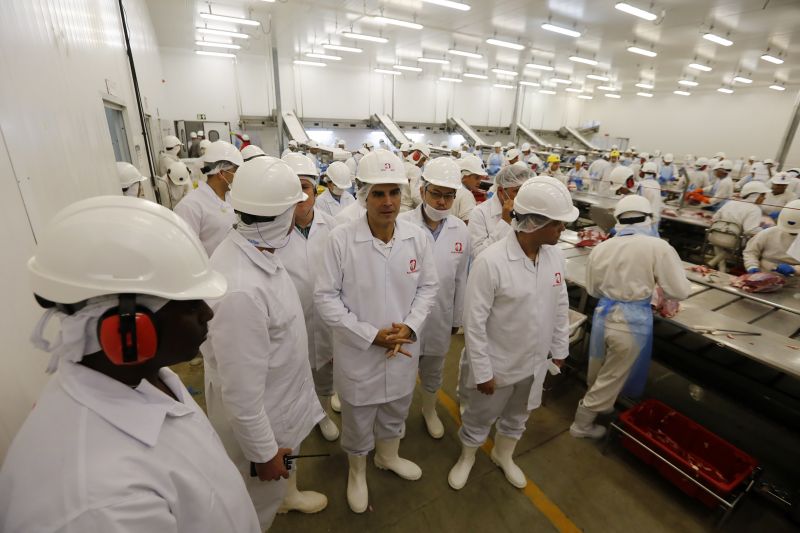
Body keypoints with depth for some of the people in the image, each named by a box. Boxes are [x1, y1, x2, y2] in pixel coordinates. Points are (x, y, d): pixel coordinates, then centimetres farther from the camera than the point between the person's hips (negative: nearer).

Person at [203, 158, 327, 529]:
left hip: (280, 398, 9)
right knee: (259, 505, 23)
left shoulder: (252, 250, -9)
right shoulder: (240, 290, -39)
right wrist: (263, 452, -14)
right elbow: (241, 389, -30)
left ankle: (288, 495, 65)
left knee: (284, 467, 36)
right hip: (256, 419, -8)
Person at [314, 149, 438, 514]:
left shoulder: (417, 237, -10)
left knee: (395, 413, 28)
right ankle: (357, 471, 52)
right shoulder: (340, 239, -20)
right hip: (358, 352, -3)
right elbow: (325, 296, -15)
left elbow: (428, 286, 1)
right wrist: (371, 335, -18)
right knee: (358, 421, 21)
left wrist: (409, 326, -14)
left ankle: (388, 456, 59)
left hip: (403, 350, 4)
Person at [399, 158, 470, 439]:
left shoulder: (461, 230, -6)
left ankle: (429, 410, 54)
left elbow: (460, 279, 2)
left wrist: (457, 318, 9)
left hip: (440, 317, 3)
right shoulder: (401, 225, -19)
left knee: (433, 372, 25)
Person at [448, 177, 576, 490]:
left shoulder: (555, 255, -9)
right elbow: (474, 322, -22)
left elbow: (561, 306, 5)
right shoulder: (491, 262, -28)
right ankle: (466, 458, 50)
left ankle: (503, 455, 57)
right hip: (498, 364, -5)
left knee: (517, 417, 29)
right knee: (479, 419, 20)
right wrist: (482, 371, -16)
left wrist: (560, 348, 10)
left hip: (535, 362, 6)